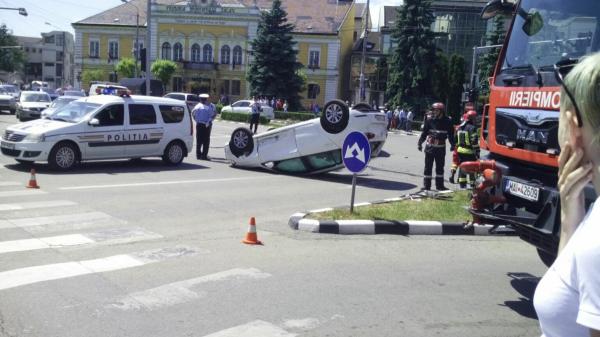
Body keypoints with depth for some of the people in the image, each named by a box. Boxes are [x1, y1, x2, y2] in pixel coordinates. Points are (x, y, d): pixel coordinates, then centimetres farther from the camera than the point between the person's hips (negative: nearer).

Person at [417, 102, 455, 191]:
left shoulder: (447, 122, -1)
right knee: (428, 167, 1)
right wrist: (420, 143, -6)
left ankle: (440, 185, 21)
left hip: (441, 148, 1)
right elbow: (424, 133, 2)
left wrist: (452, 145, 2)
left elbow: (450, 134, 7)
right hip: (430, 147, -1)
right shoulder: (429, 120, -3)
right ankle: (426, 185, 6)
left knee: (440, 167, 11)